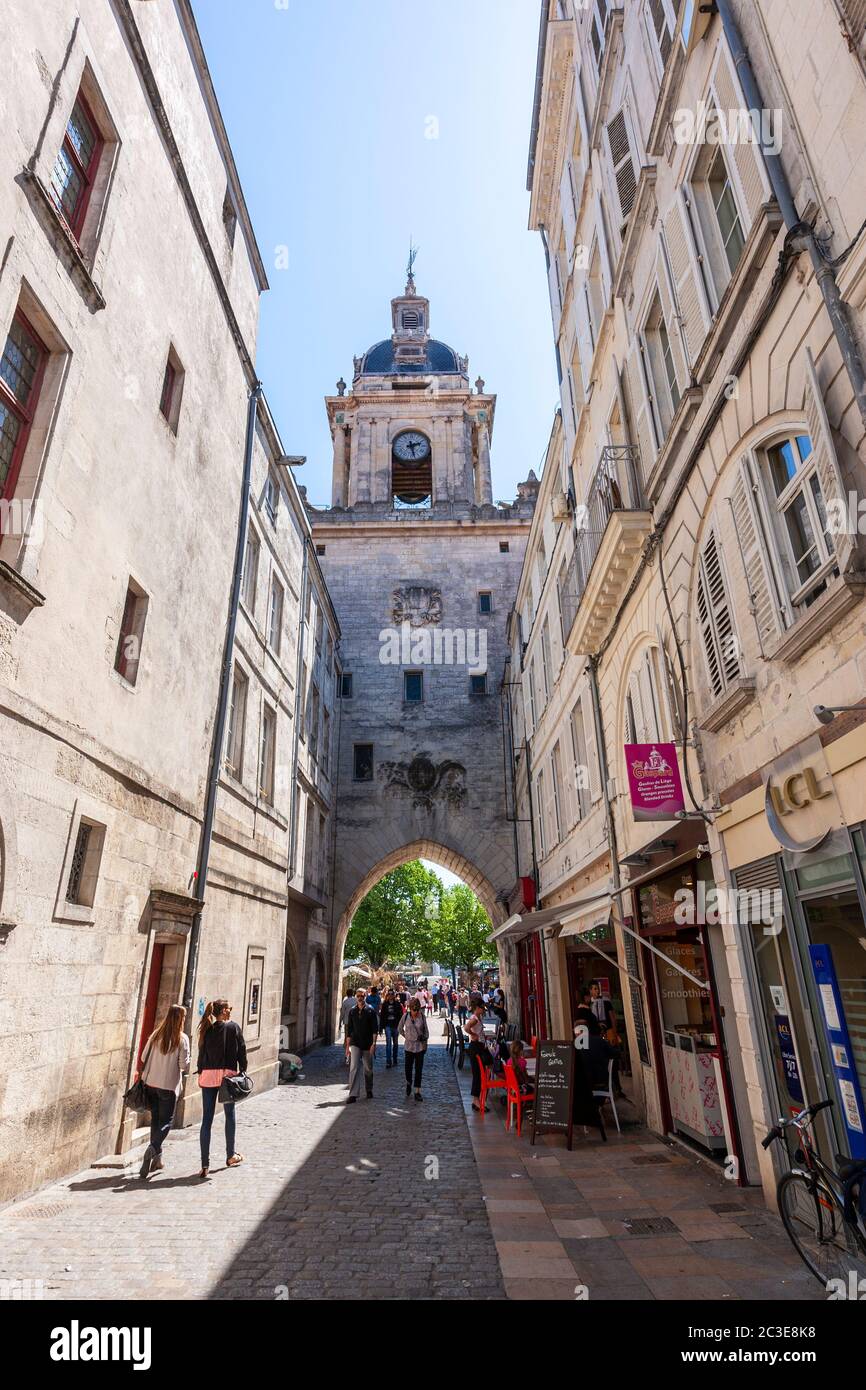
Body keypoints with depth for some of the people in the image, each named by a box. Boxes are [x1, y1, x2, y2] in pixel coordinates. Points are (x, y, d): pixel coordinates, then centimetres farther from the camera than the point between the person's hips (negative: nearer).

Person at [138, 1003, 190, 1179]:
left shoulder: (156, 1034, 2)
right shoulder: (182, 1038, -11)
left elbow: (143, 1057, 5)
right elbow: (184, 1065, -11)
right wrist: (185, 1066, 11)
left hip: (150, 1083, 5)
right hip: (169, 1085, -5)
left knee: (155, 1119, 15)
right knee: (166, 1121, 6)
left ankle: (156, 1159, 21)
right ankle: (153, 1148, -16)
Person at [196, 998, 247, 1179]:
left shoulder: (207, 1030, 4)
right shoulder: (234, 1027, -4)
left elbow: (201, 1053, 6)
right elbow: (241, 1050, -3)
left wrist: (201, 1073, 14)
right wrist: (242, 1071, 6)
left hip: (208, 1074, 2)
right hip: (227, 1074, -2)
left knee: (207, 1119, 5)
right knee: (230, 1115, 16)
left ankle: (205, 1164, 4)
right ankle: (231, 1156, 29)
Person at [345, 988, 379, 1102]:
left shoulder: (371, 1011, -3)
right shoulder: (352, 1011, 6)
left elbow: (375, 1028, -5)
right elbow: (349, 1029, 11)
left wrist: (373, 1043, -13)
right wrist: (348, 1045, 9)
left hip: (367, 1044, -1)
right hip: (355, 1044, 1)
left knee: (368, 1069, 11)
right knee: (354, 1067, -11)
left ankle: (369, 1090, 31)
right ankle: (353, 1094, -9)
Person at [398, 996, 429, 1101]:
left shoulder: (422, 1017, -7)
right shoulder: (405, 1016, -7)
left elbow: (426, 1030, 5)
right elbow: (400, 1028, 10)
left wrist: (425, 1039, 3)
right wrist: (405, 1035, 4)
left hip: (420, 1046, 0)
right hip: (409, 1045, 1)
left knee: (418, 1069, 2)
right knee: (408, 1067, 8)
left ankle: (417, 1092, 10)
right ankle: (408, 1083, 38)